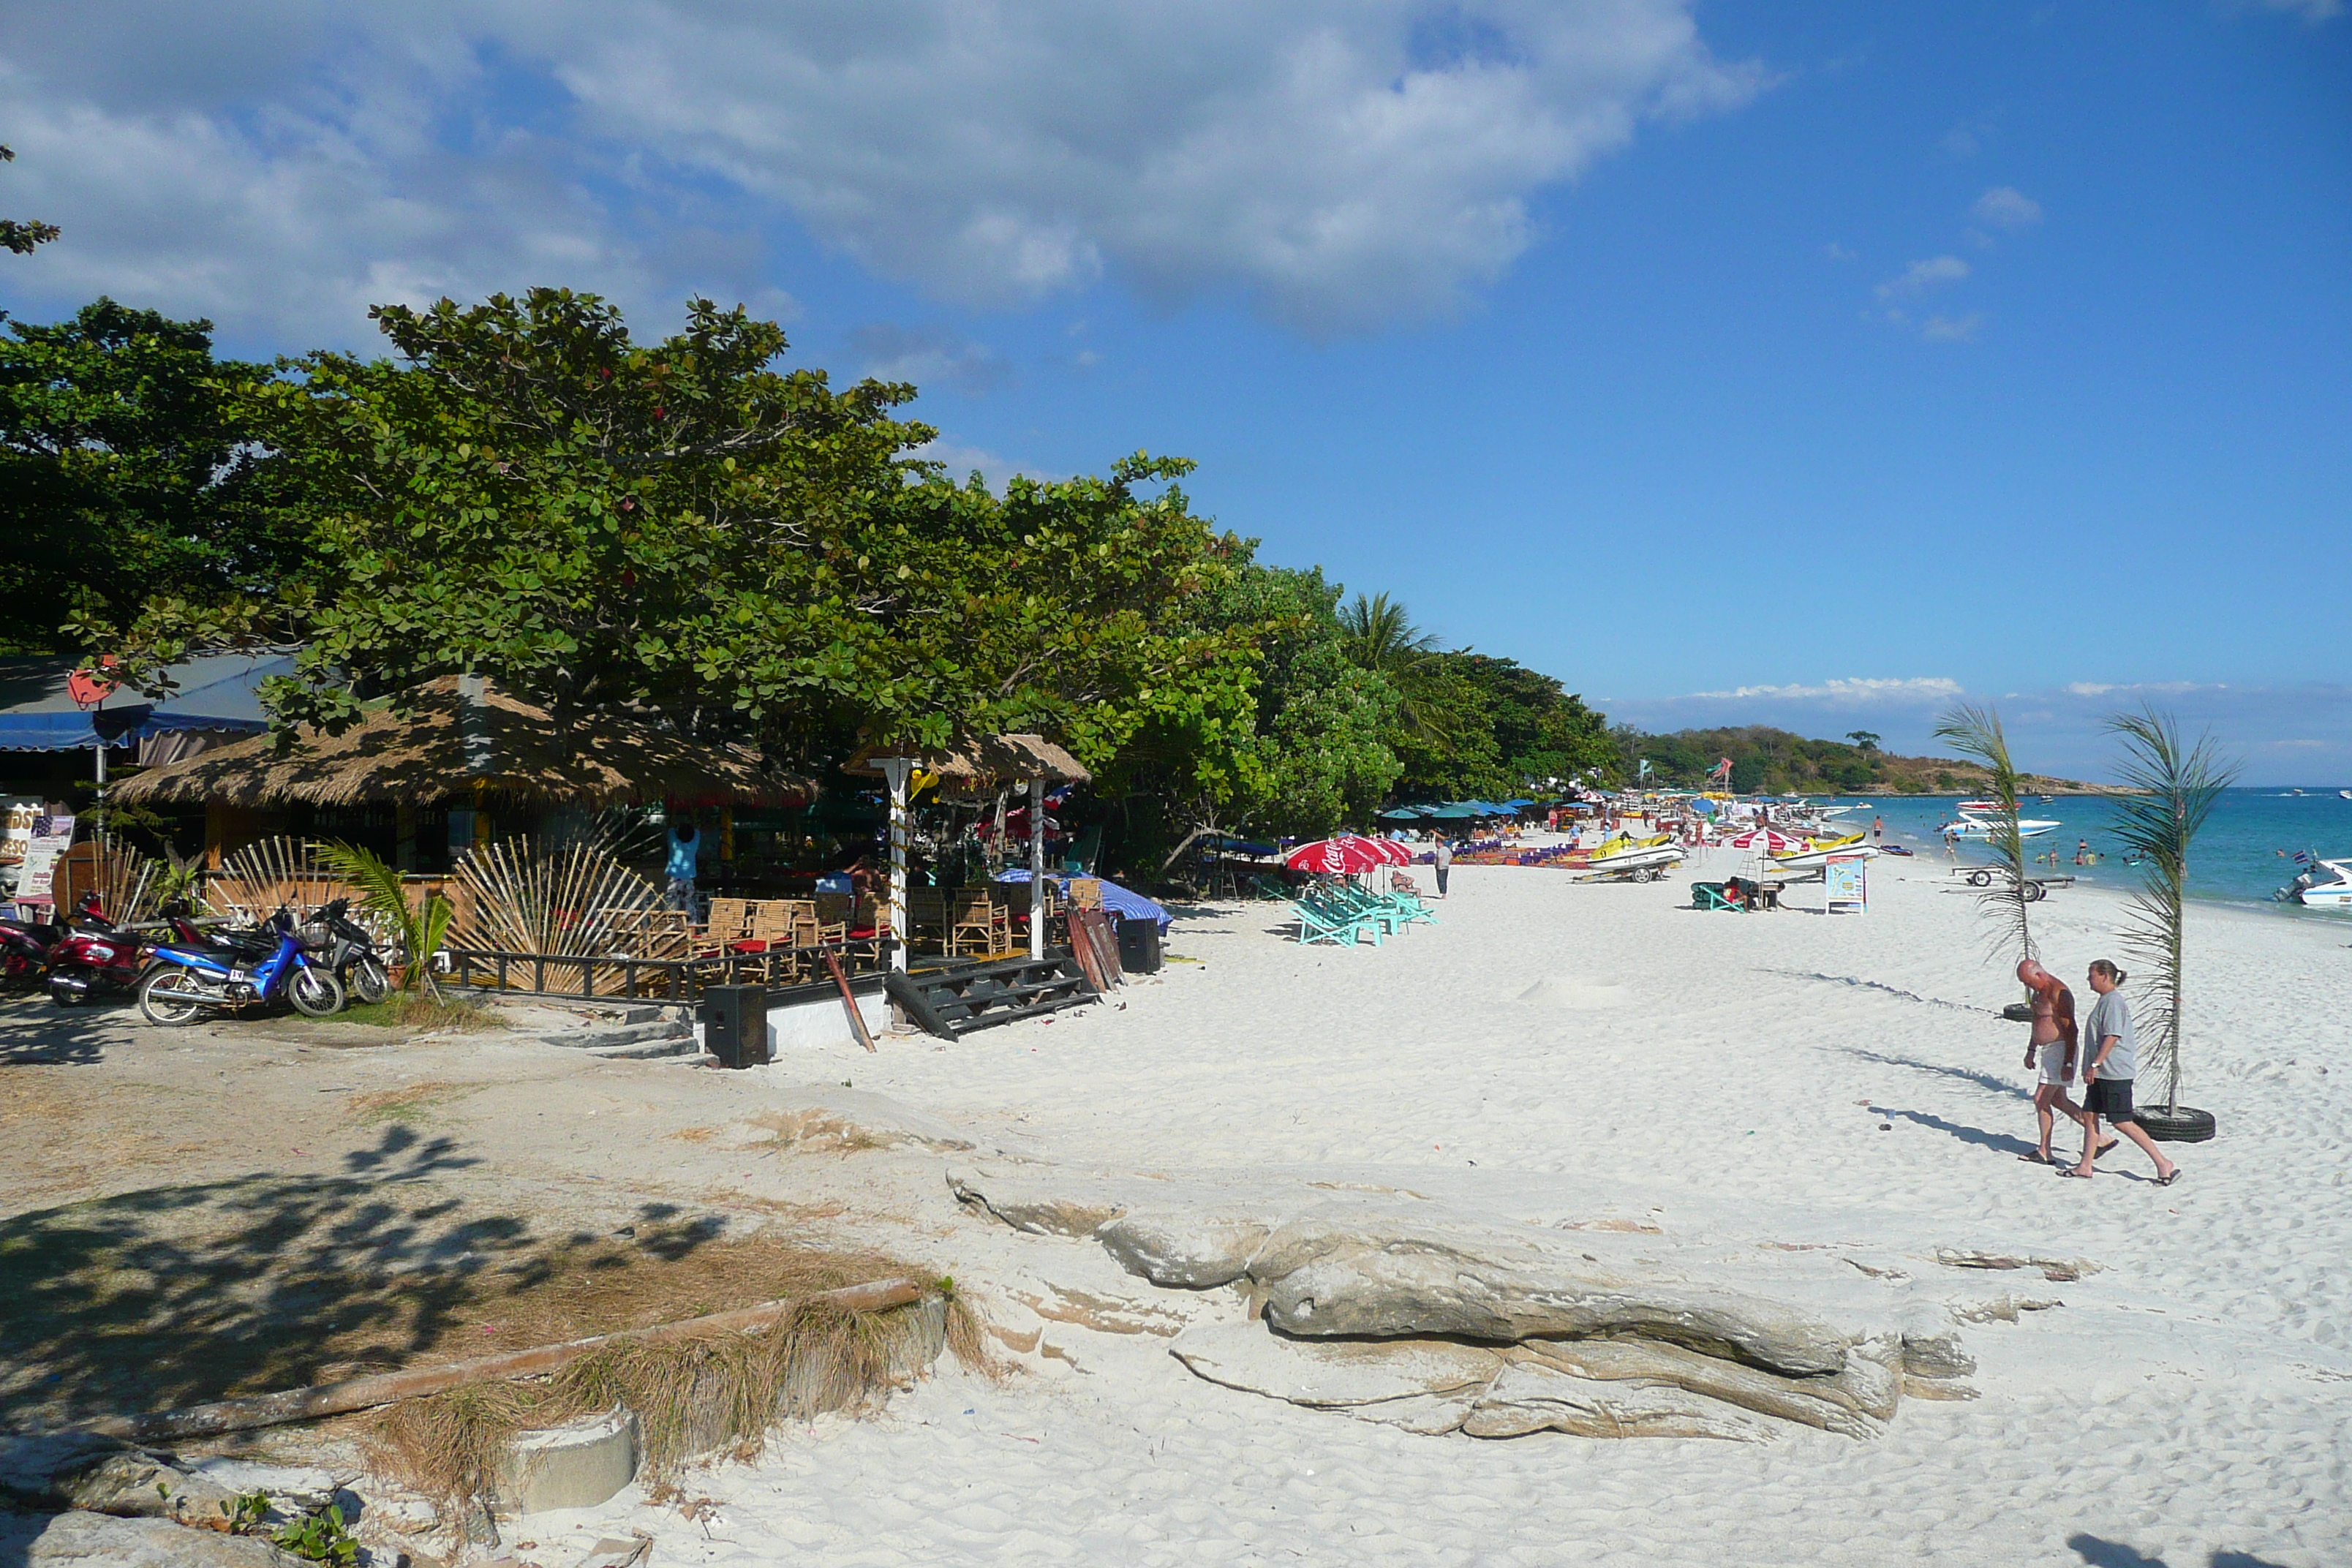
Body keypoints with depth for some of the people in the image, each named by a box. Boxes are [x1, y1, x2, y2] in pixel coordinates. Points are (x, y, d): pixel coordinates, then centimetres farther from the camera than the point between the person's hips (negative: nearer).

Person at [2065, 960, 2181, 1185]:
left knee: (2123, 1122, -7)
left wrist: (2095, 1064, -23)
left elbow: (2112, 1037, -22)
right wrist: (2094, 1067, 24)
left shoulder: (2113, 1001, -16)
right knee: (2089, 1115, 10)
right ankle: (2085, 1167, 15)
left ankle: (2164, 1164, 1)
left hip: (2115, 1073, -10)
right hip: (2102, 1073, 10)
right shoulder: (2105, 1000, 15)